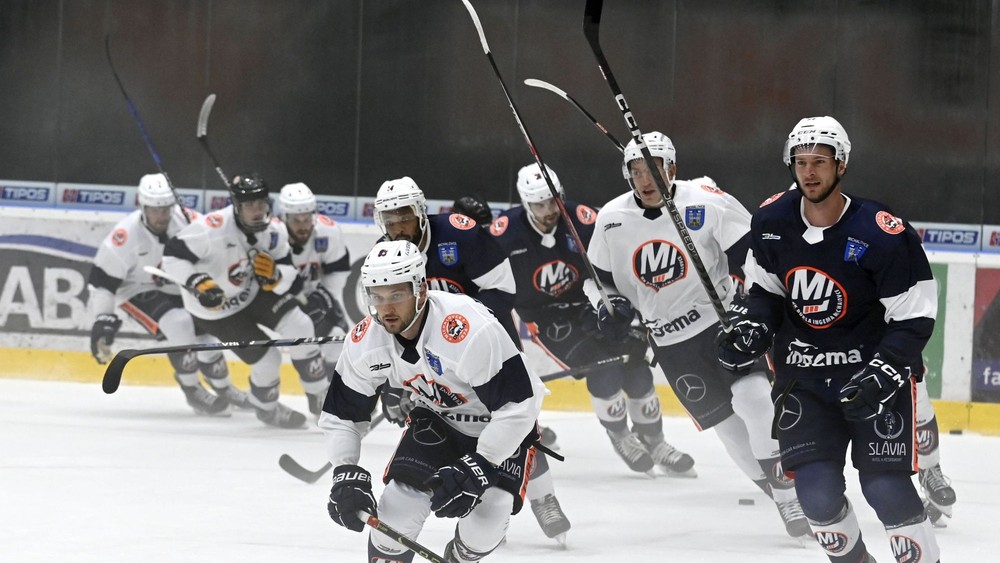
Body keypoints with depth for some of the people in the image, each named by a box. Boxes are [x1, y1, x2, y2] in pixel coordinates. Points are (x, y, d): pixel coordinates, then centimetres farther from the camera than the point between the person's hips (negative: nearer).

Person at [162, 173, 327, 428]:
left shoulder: (274, 232, -13)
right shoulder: (213, 228, -33)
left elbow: (293, 282, -8)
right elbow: (172, 255, -31)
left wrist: (275, 275, -31)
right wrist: (198, 282, -44)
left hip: (254, 291, 6)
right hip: (216, 308, -6)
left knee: (299, 327, -11)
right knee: (268, 361, -6)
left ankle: (320, 397, 8)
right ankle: (266, 408, 27)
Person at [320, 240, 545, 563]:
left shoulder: (468, 329, -37)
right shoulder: (365, 340, -17)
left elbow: (518, 406, -32)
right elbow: (341, 415, -3)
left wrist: (475, 469, -32)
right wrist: (346, 477, -16)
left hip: (503, 424, -4)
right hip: (437, 419, 4)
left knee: (484, 523, -20)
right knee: (398, 506, -16)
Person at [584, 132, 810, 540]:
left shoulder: (706, 203, -14)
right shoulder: (611, 220, -2)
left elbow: (752, 252, -9)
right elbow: (598, 275, 12)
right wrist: (611, 304, -7)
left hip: (724, 317, -3)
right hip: (670, 340, 3)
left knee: (753, 398, -23)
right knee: (725, 422, 3)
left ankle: (792, 484, -12)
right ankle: (785, 501, 13)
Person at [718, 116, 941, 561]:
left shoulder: (883, 235, -19)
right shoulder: (772, 221, -5)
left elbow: (915, 316, -14)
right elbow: (764, 286, 13)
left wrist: (885, 371, -24)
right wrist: (752, 327, -5)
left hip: (874, 368, -4)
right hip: (803, 371, 4)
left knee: (886, 488, -12)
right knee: (816, 491, -6)